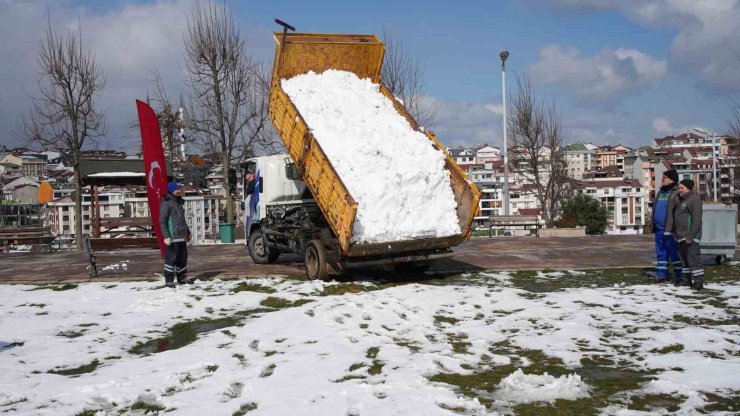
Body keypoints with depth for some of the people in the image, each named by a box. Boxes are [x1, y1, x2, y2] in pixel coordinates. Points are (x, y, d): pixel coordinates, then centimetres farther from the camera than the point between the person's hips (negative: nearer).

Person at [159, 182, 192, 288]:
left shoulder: (179, 202, 18)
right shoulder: (166, 203, -8)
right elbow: (162, 221, -13)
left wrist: (188, 232, 29)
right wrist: (166, 236, -20)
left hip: (182, 236, 8)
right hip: (172, 237, -8)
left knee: (182, 257, 12)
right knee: (171, 258, -6)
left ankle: (182, 278, 22)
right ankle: (169, 280, 0)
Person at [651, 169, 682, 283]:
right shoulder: (660, 191, 16)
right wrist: (653, 225, 21)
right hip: (659, 229, 8)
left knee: (674, 253, 0)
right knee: (661, 253, 11)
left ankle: (679, 275, 7)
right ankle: (661, 274, 16)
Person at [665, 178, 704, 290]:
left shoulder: (695, 199, -13)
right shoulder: (678, 198, 14)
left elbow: (697, 220, -18)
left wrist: (690, 236, -21)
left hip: (690, 235, -9)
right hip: (680, 235, 9)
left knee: (693, 256, -12)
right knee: (684, 257, 14)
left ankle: (698, 282, -12)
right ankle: (686, 279, 23)